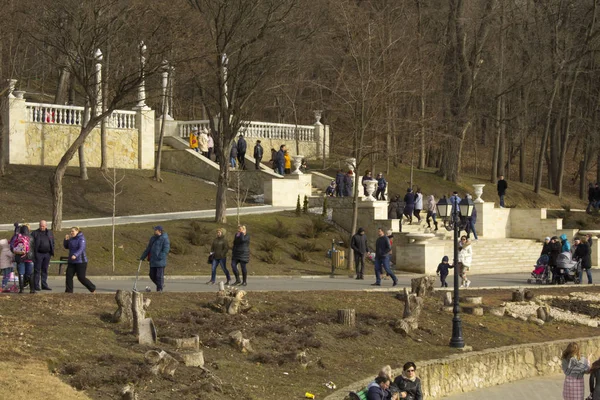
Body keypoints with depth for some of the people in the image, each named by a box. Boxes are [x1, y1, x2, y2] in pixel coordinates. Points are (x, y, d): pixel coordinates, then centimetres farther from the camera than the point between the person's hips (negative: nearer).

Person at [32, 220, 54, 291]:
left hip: (47, 254, 4)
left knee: (45, 270, 10)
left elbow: (52, 243, 17)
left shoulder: (50, 233, 11)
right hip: (38, 254, -4)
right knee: (37, 270, -3)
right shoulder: (35, 233, -2)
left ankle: (44, 285, 15)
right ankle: (36, 285, -1)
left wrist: (52, 252, 8)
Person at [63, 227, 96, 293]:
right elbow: (66, 246, 20)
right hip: (72, 262, 8)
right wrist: (66, 240, 1)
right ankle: (69, 291, -1)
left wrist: (75, 255, -42)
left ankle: (92, 288, 10)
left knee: (81, 277, -6)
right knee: (69, 275, -4)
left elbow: (81, 249, -26)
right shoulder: (71, 239, 13)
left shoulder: (81, 239, -12)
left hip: (81, 262, -8)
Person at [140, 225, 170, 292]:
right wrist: (142, 257, 18)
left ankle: (159, 289, 1)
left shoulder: (164, 239, -7)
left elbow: (166, 250, -13)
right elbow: (148, 249, 21)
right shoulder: (153, 238, 15)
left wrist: (160, 257, -21)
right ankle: (161, 285, 27)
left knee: (159, 276, -6)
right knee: (152, 275, 9)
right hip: (153, 261, 7)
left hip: (160, 261, -7)